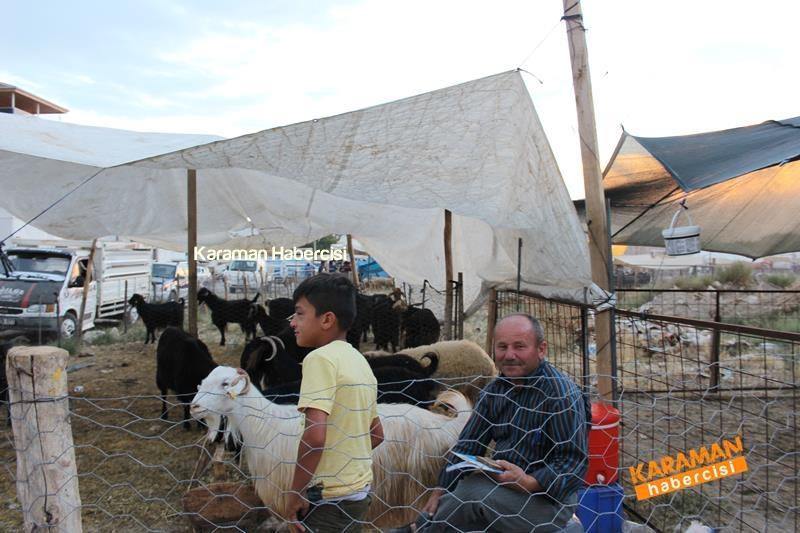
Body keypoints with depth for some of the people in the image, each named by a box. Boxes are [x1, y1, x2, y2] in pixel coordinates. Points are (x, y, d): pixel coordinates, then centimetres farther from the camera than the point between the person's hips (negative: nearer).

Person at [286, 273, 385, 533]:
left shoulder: (320, 358, -16)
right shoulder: (360, 362, 9)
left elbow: (315, 434, -26)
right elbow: (377, 434, 16)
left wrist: (296, 491, -14)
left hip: (329, 497, -8)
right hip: (358, 491, 8)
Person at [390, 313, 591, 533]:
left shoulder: (563, 394, -17)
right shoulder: (495, 390, 3)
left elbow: (575, 461, -19)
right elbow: (468, 444, 3)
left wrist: (529, 483, -32)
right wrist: (440, 490, -5)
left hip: (549, 497, -5)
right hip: (501, 486, 5)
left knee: (475, 491, -28)